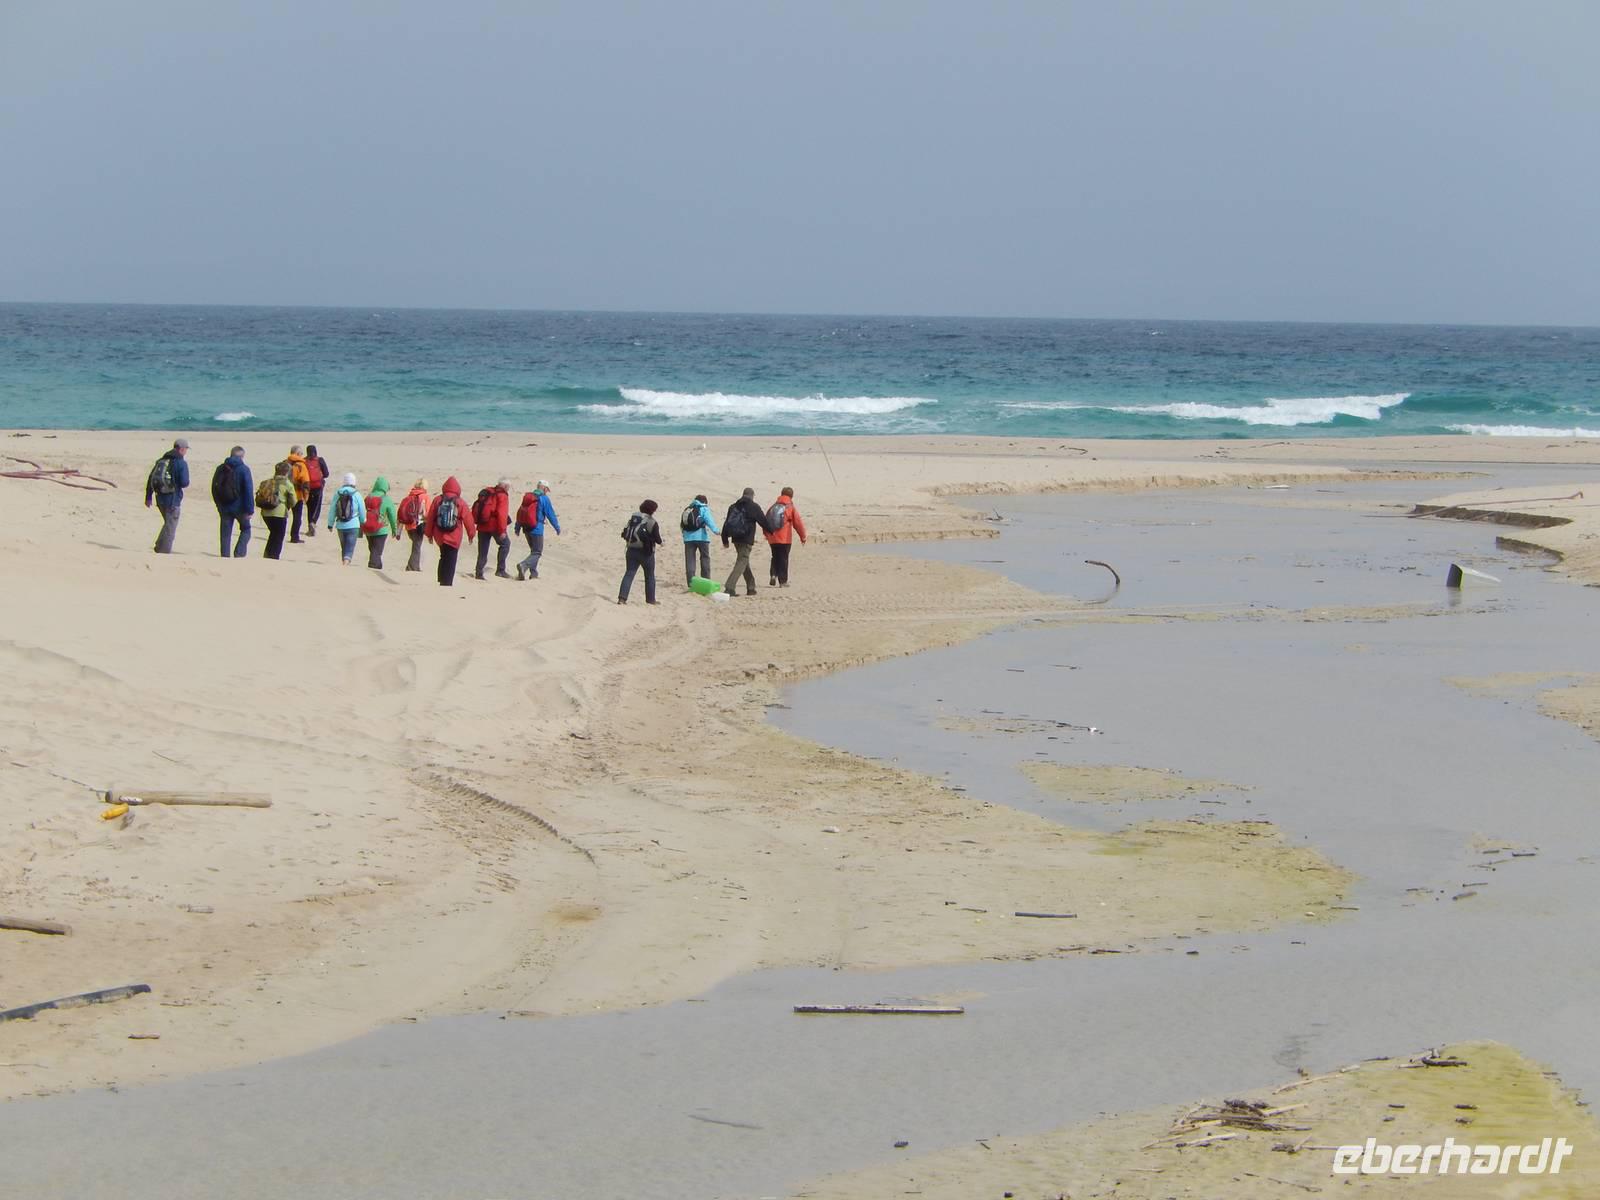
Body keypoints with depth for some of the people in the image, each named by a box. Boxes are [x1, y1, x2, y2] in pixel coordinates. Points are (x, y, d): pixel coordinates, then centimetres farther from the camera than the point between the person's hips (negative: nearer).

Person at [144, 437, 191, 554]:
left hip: (160, 499, 6)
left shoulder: (161, 460, 10)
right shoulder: (181, 463, -11)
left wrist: (148, 497, 17)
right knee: (170, 528, 2)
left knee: (168, 524, 23)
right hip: (173, 499, -6)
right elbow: (184, 483, -17)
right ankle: (165, 552, 1)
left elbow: (150, 479, 12)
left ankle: (159, 547, 16)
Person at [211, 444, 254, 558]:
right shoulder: (244, 469, -9)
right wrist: (250, 509, -11)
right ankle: (239, 553, -4)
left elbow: (214, 489, 12)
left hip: (224, 507, 4)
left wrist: (219, 506, 19)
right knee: (246, 529, 12)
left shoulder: (220, 469, 6)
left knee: (226, 534, 9)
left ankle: (225, 556, 6)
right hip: (239, 506, -4)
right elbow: (249, 490, -13)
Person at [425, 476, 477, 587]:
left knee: (443, 558, 21)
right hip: (454, 538, -3)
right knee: (450, 561, 1)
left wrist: (429, 533, 13)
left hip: (439, 536, 3)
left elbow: (430, 518, 3)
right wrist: (471, 533, 12)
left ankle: (442, 581, 21)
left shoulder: (437, 500, -1)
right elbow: (468, 519, -3)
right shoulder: (460, 503, -7)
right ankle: (447, 583, -5)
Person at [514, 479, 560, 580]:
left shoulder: (527, 497, 10)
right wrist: (557, 528, 3)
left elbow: (520, 513, 12)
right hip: (537, 529, -7)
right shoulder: (544, 498, -9)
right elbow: (551, 515, -7)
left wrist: (518, 528, 17)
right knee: (537, 553, -3)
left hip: (526, 529, 7)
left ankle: (533, 573, 19)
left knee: (534, 550, 20)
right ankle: (523, 565, -26)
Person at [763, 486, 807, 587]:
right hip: (785, 539, -4)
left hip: (772, 538, 4)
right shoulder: (790, 508, -6)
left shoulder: (773, 506, 6)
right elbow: (798, 523, -5)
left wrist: (767, 534, 25)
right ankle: (783, 581, 3)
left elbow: (765, 521, 10)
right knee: (783, 559, 3)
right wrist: (803, 536, 6)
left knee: (775, 558, 19)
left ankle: (774, 575, 0)